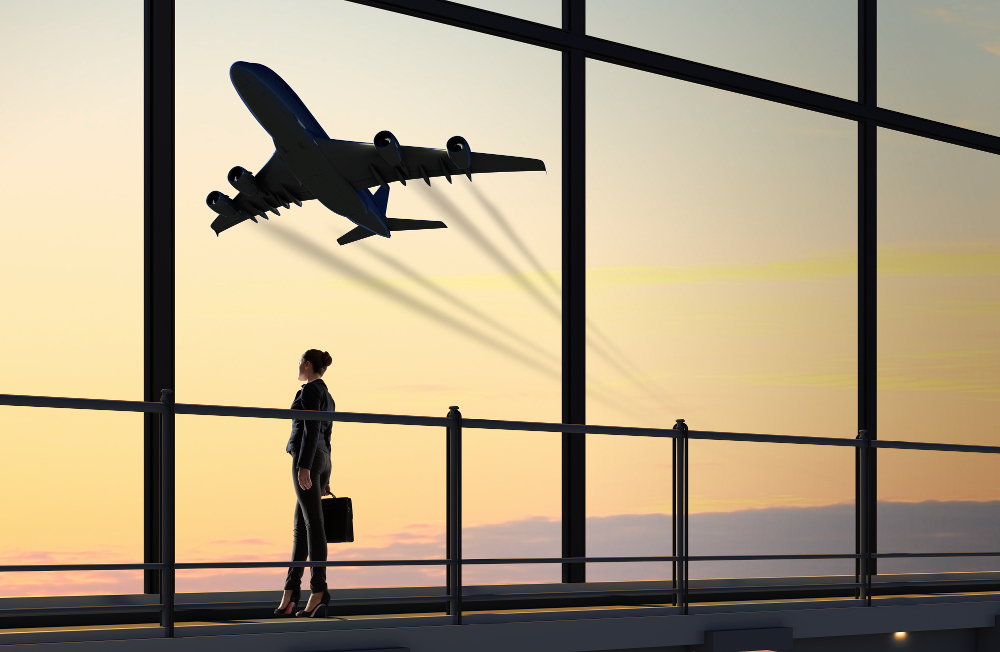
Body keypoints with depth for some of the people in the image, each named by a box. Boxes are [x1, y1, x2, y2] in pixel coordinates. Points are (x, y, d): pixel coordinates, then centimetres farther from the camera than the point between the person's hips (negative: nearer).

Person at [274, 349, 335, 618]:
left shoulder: (311, 389, -7)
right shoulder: (327, 398, 22)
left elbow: (312, 429, -17)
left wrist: (304, 466, -23)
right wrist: (324, 477, 25)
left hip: (307, 458, -10)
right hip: (322, 461, 10)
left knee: (313, 523, -13)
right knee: (301, 526, 10)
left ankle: (319, 593, -18)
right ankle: (291, 591, 8)